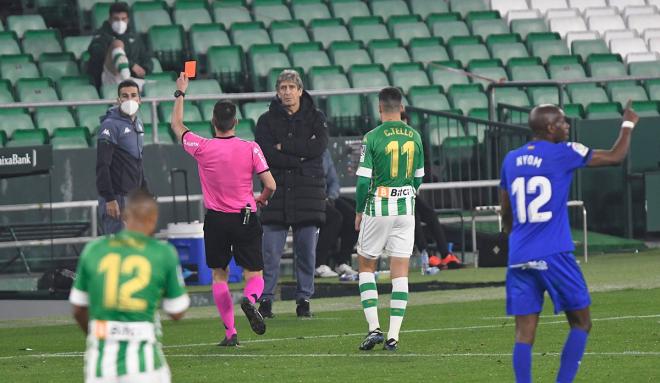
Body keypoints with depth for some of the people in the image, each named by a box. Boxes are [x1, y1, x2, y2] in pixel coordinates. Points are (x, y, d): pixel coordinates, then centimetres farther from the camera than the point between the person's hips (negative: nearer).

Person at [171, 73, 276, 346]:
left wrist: (180, 93, 21)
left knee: (219, 275, 11)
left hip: (215, 221, 1)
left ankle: (230, 332, 2)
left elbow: (177, 125, 11)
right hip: (245, 219, -1)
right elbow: (270, 185, -9)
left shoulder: (202, 148, -6)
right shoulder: (250, 148, -8)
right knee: (254, 275, 6)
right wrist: (262, 199, 14)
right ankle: (249, 299, -30)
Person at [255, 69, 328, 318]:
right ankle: (266, 300, 2)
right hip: (276, 192, 0)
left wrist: (283, 146, -10)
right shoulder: (267, 120, 7)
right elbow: (265, 153, -8)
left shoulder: (316, 118, 8)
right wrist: (299, 158, -14)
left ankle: (304, 300, 11)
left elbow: (319, 146, -9)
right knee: (270, 251, -3)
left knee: (306, 251, 3)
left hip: (308, 192, 0)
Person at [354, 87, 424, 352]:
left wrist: (359, 211, 3)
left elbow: (363, 180, -10)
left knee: (366, 267, 12)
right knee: (400, 273, 3)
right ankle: (393, 336, -2)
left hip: (377, 209, -3)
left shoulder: (372, 138, -10)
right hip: (406, 210, 3)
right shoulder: (414, 137, 4)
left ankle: (373, 328, -1)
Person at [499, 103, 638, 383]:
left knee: (524, 333, 2)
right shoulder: (563, 154, -3)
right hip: (554, 255, -5)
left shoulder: (511, 160, 12)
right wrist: (628, 125, 21)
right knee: (581, 323, 9)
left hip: (519, 258, 5)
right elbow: (615, 157, 5)